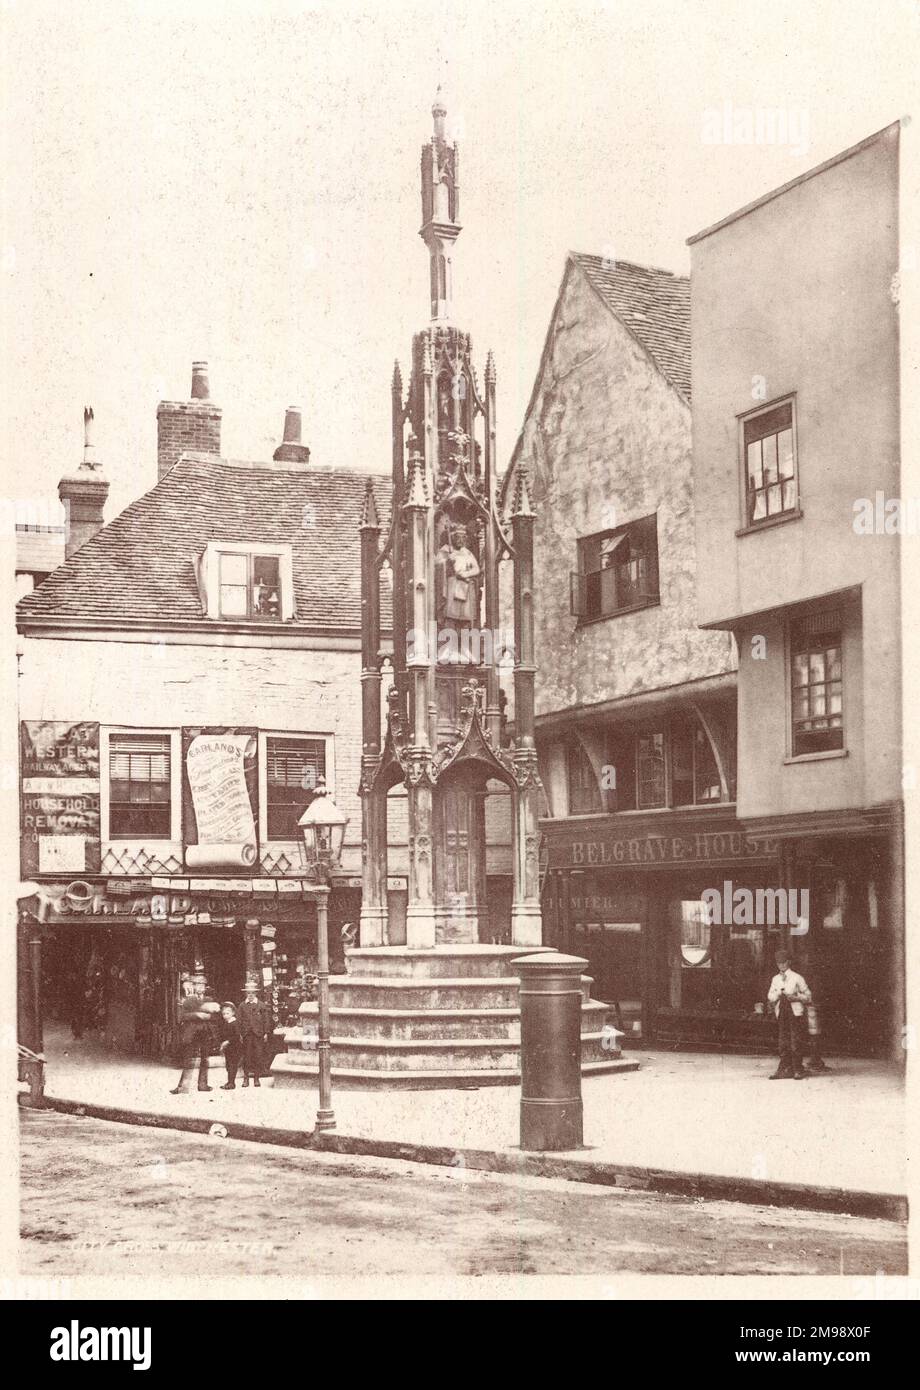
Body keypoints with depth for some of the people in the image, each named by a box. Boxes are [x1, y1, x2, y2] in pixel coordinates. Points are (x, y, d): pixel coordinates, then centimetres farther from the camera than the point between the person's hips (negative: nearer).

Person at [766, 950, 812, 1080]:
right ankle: (785, 1069, 3)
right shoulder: (775, 979, 14)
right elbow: (770, 998, 12)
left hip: (796, 1012, -4)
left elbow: (807, 995, 4)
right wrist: (778, 994, -9)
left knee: (796, 1042, -7)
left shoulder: (797, 978, 1)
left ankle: (798, 1070, -3)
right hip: (782, 1013, 4)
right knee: (783, 1043, 1)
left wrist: (796, 998, -12)